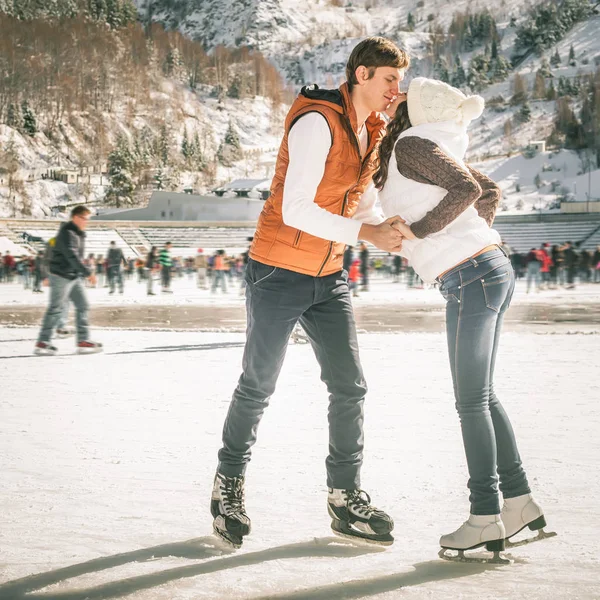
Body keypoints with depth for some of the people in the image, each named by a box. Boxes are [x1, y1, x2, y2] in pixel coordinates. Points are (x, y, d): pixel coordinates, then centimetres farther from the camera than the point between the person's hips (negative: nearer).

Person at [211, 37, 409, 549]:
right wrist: (365, 232, -25)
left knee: (350, 387, 4)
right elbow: (296, 210, -26)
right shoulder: (317, 123, -20)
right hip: (279, 274, -8)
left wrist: (392, 233, -5)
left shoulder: (373, 134, 8)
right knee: (257, 387, 4)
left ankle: (346, 498, 14)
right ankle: (229, 485, 23)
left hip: (330, 277, 8)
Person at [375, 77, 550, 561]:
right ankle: (520, 502, 19)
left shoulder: (410, 143, -8)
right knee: (481, 396, 14)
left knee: (472, 401, -3)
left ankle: (486, 519, 2)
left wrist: (419, 230, -14)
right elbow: (490, 191, 24)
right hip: (491, 268, 9)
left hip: (473, 278, -9)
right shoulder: (433, 149, 17)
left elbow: (467, 188, -19)